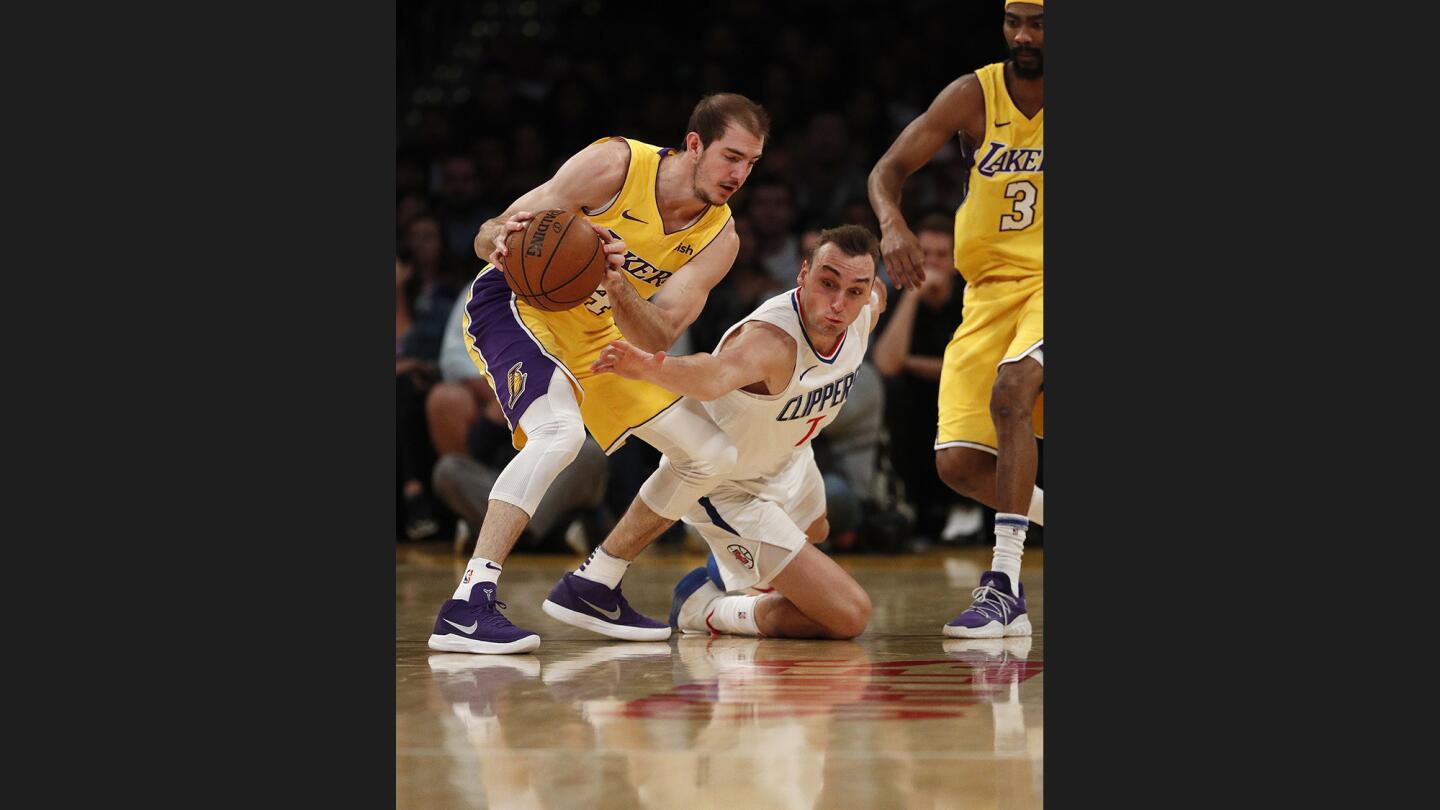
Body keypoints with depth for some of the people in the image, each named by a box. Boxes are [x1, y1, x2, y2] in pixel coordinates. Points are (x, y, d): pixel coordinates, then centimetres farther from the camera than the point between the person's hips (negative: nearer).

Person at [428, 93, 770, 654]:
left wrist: (618, 288, -41)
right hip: (517, 303, -7)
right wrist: (503, 240, -45)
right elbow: (489, 237, -21)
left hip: (599, 335, 7)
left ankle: (596, 586, 18)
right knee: (560, 430, -35)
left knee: (713, 456, 5)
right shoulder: (615, 165, -23)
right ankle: (466, 608, -38)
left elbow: (656, 338, -20)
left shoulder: (718, 239, -9)